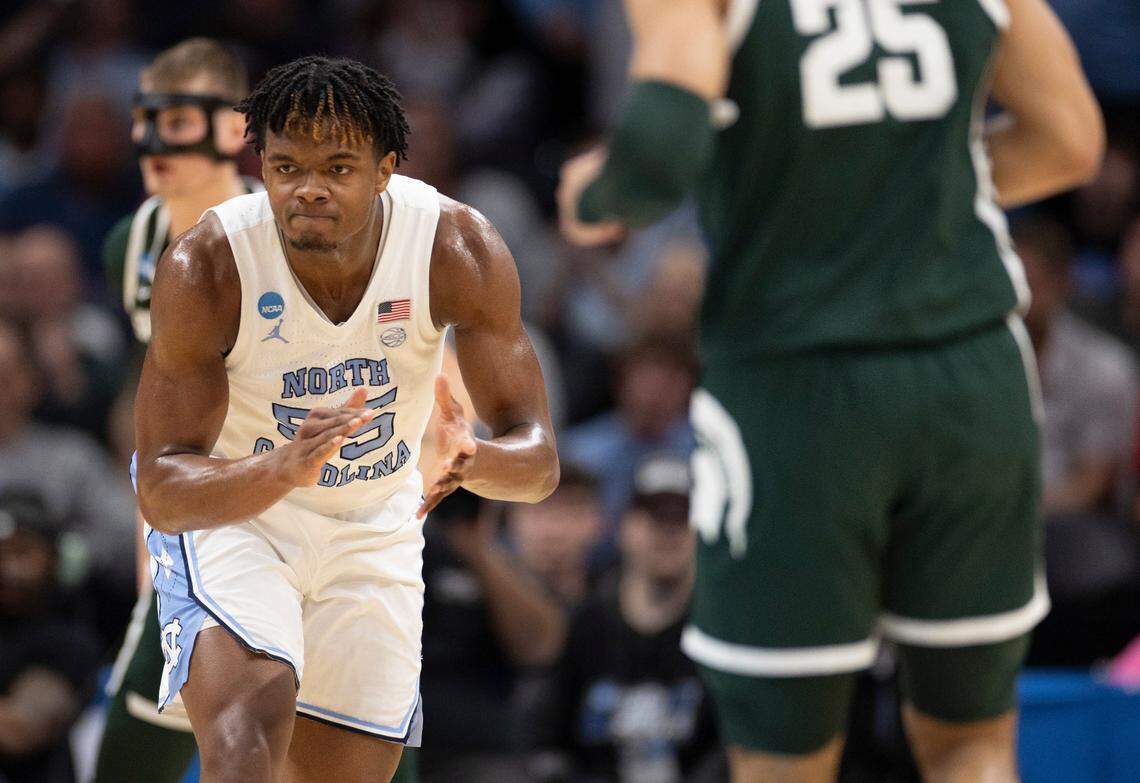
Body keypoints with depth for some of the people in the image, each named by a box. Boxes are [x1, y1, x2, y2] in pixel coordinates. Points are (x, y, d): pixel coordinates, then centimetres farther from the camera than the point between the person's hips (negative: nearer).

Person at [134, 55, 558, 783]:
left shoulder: (460, 251, -23)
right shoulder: (205, 268, -28)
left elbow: (538, 458, -21)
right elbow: (161, 490, -28)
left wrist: (473, 461, -47)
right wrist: (281, 470, -49)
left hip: (375, 530, 3)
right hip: (226, 510, -3)